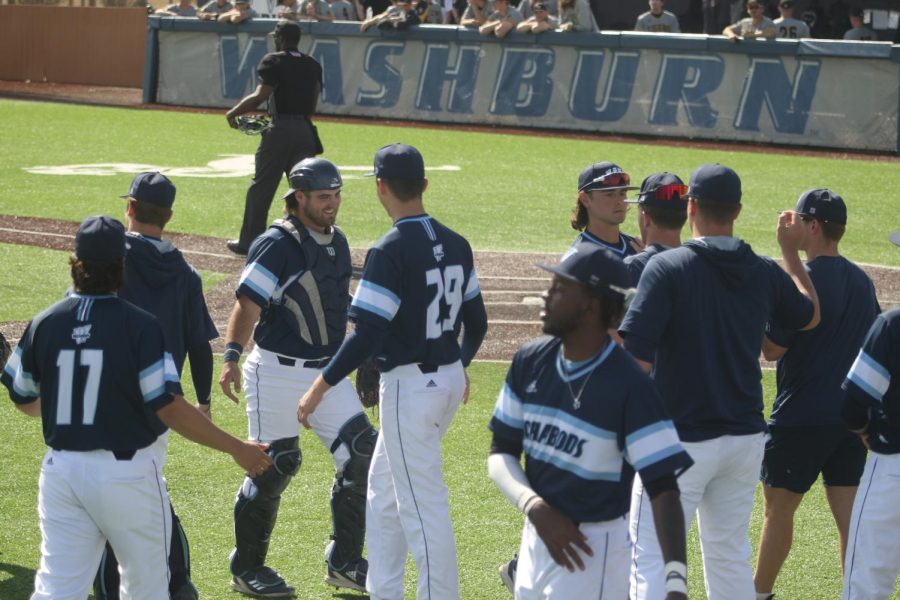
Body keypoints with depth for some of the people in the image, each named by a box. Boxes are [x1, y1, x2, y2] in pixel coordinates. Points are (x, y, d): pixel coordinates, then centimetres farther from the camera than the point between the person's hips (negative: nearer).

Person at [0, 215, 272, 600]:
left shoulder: (44, 324, -1)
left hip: (62, 467, 3)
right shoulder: (138, 326, -13)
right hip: (127, 473, -3)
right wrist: (237, 449, -9)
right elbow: (169, 409, -16)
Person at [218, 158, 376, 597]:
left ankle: (344, 562, 10)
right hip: (278, 373, -7)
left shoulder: (336, 241, 11)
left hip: (328, 371, 7)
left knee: (361, 455, -1)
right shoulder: (278, 244, -13)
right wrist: (231, 358, -31)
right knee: (274, 466, -2)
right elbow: (248, 303, -20)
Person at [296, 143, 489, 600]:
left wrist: (320, 388, -17)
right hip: (449, 381, 9)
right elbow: (476, 321, 14)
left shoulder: (390, 251, -18)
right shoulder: (456, 244, 5)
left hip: (410, 386, -9)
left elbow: (367, 335, -23)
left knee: (423, 505, -4)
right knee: (384, 488, 21)